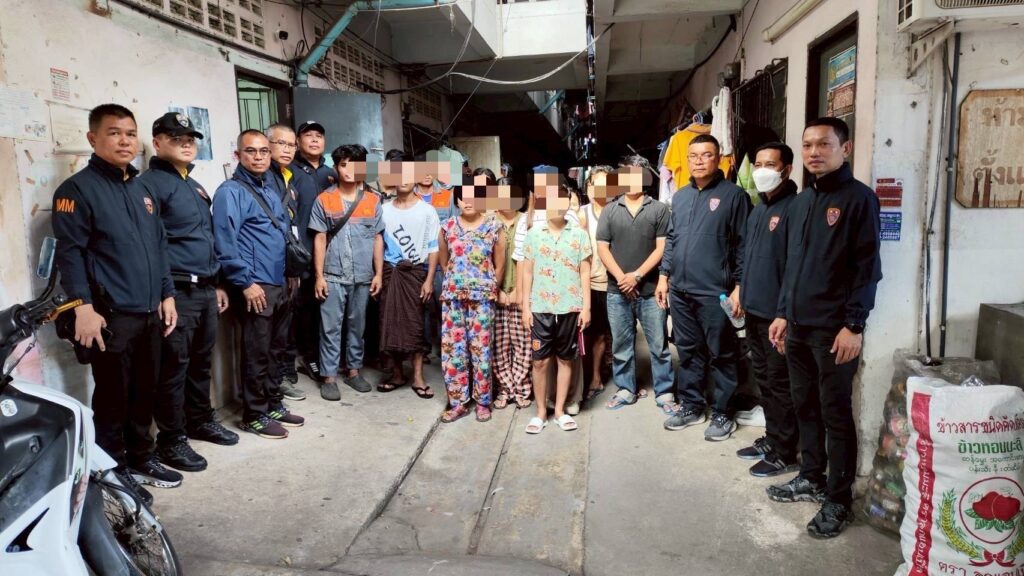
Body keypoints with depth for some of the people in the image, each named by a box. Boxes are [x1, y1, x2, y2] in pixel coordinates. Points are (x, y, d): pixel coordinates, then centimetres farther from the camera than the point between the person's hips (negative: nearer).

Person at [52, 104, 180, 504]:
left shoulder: (142, 189, 16)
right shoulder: (78, 188, -6)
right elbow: (69, 252, -13)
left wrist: (166, 295, 14)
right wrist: (83, 307, -19)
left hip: (150, 313, 7)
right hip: (111, 316, -7)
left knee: (144, 392, 15)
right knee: (113, 397, 3)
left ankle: (141, 458, 29)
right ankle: (115, 472, 16)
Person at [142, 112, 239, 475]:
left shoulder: (194, 186, 19)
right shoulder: (150, 183, -9)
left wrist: (217, 283, 22)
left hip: (205, 290, 8)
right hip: (176, 292, -8)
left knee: (201, 362, 17)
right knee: (174, 367, 0)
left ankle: (201, 420, 32)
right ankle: (171, 440, 11)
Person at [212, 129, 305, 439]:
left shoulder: (270, 188, 15)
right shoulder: (230, 192, -11)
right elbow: (225, 243, -18)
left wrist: (288, 273, 17)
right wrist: (246, 282, -19)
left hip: (278, 283, 8)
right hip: (255, 286, -8)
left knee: (276, 347, 16)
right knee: (256, 352, 0)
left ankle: (274, 404, 28)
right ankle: (255, 415, 12)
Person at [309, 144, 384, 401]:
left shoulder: (373, 201, 4)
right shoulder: (324, 200, -1)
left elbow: (378, 239, 6)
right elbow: (320, 239, 0)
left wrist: (378, 273, 2)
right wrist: (319, 276, -5)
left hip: (363, 276, 2)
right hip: (333, 276, -2)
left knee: (357, 325, 13)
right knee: (330, 327, 3)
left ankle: (354, 370, 26)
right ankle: (329, 377, 12)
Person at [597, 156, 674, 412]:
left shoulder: (659, 209, 1)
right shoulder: (610, 210, 7)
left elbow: (662, 248, -5)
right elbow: (602, 248, 2)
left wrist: (637, 275, -13)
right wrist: (622, 278, -9)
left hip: (651, 291, -2)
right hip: (617, 291, 2)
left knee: (658, 345, 5)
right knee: (621, 345, 11)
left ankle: (664, 393, 16)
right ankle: (625, 390, 24)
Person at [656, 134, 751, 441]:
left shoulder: (733, 194, -5)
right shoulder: (679, 196, 13)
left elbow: (744, 245, -8)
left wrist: (739, 286, -12)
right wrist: (664, 276, 12)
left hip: (715, 292, -6)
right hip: (680, 291, 6)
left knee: (721, 355, 4)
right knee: (688, 351, 15)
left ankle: (722, 413, 16)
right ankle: (691, 405, 28)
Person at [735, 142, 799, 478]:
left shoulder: (793, 208, -14)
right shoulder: (758, 209, 15)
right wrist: (741, 291, 18)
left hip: (778, 312, -9)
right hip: (754, 309, 9)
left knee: (780, 383, 0)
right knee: (764, 378, 17)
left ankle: (783, 453, 12)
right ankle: (772, 438, 30)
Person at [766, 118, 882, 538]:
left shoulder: (858, 197, -7)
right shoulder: (802, 201, 15)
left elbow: (867, 268, -11)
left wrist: (854, 325, -16)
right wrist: (783, 313, 16)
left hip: (834, 330, -7)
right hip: (798, 326, 7)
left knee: (836, 414, 2)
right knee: (805, 407, 15)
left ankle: (839, 500, 13)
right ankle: (811, 478, 29)